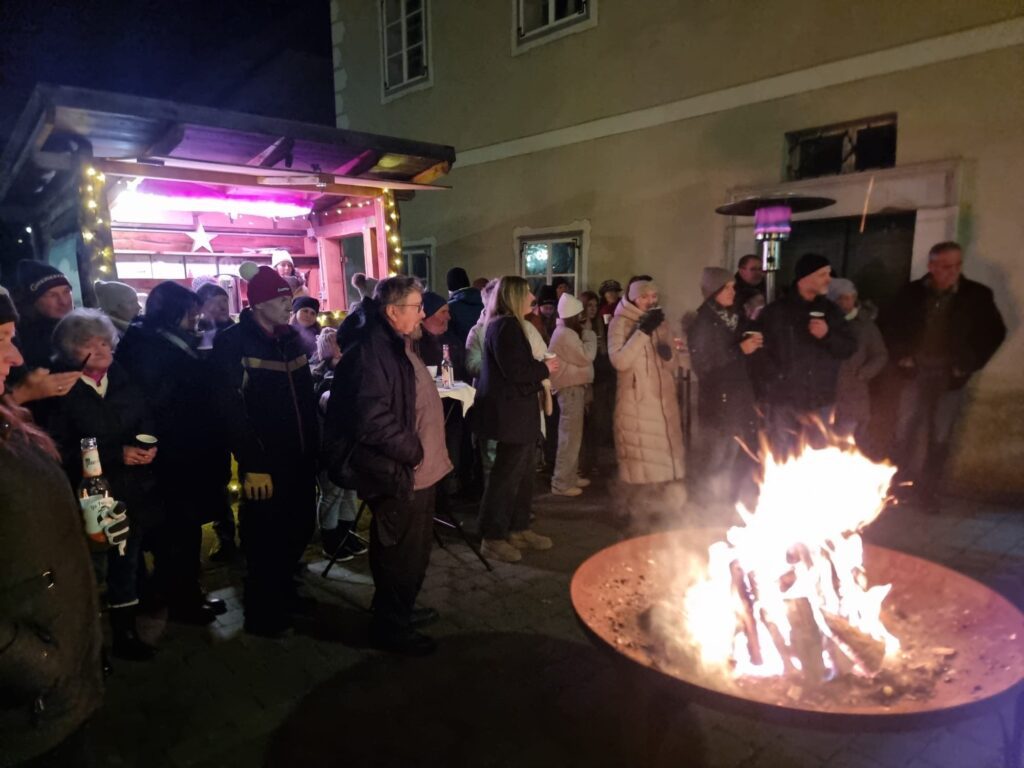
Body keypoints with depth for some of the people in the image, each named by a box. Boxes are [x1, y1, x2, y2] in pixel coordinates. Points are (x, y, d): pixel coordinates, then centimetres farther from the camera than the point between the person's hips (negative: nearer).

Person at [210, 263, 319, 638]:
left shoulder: (291, 337, 9)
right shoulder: (233, 343, -11)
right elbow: (231, 409, -17)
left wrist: (315, 445, 7)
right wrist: (252, 464, -20)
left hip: (300, 456, 6)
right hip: (264, 462, -6)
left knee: (300, 529, 15)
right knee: (265, 538, 7)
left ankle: (284, 594, 39)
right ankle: (262, 615, 26)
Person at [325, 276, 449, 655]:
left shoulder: (396, 345, 11)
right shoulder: (371, 352, -22)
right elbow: (372, 421, -28)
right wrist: (414, 451, -21)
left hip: (417, 470, 11)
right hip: (399, 474, -10)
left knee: (413, 550, 23)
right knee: (401, 553, 5)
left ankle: (400, 609, 42)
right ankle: (390, 626, 24)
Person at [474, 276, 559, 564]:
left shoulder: (507, 324, 16)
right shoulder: (506, 326, -17)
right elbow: (515, 371, -24)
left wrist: (541, 369, 7)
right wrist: (545, 368, -10)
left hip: (515, 411, 11)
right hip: (510, 413, -11)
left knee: (521, 474, 17)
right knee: (506, 475, -3)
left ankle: (518, 530, 28)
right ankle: (493, 538, 8)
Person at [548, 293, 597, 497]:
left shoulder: (566, 332, 15)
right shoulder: (566, 335, -18)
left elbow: (578, 357, 17)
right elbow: (586, 356, -20)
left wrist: (584, 335, 6)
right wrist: (590, 335, -7)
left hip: (573, 388, 11)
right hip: (571, 389, -11)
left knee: (572, 436, 17)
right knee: (570, 437, -8)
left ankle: (570, 476, 27)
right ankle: (561, 483, -3)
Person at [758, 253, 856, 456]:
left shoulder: (831, 310, 10)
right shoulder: (776, 311, 0)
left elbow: (850, 348, 8)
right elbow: (762, 350, -6)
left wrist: (828, 336, -10)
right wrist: (775, 381, -13)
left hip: (821, 401, 3)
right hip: (785, 400, -3)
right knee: (783, 460, 1)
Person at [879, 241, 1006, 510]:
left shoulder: (977, 295, -6)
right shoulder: (913, 292, -4)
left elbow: (995, 332, 4)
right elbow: (888, 323, 8)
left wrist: (968, 365, -2)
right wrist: (901, 356, 0)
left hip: (950, 378, -1)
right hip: (916, 374, 1)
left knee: (939, 439, 6)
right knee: (906, 432, 6)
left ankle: (927, 490, 19)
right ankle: (902, 485, 22)